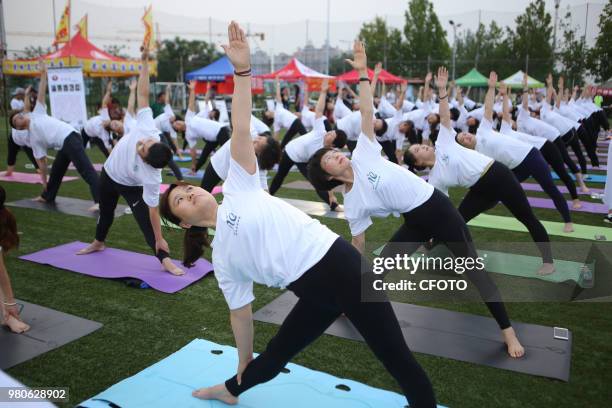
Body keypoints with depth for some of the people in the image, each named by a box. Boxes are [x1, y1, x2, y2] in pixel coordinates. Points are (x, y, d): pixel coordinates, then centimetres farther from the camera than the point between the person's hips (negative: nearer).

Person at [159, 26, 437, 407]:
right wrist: (243, 366, 24)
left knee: (398, 360, 0)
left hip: (339, 263, -4)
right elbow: (241, 313, 18)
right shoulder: (222, 258, 13)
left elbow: (241, 130, -2)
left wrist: (242, 69, -10)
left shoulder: (239, 188, 6)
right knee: (275, 355, 25)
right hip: (314, 294, 5)